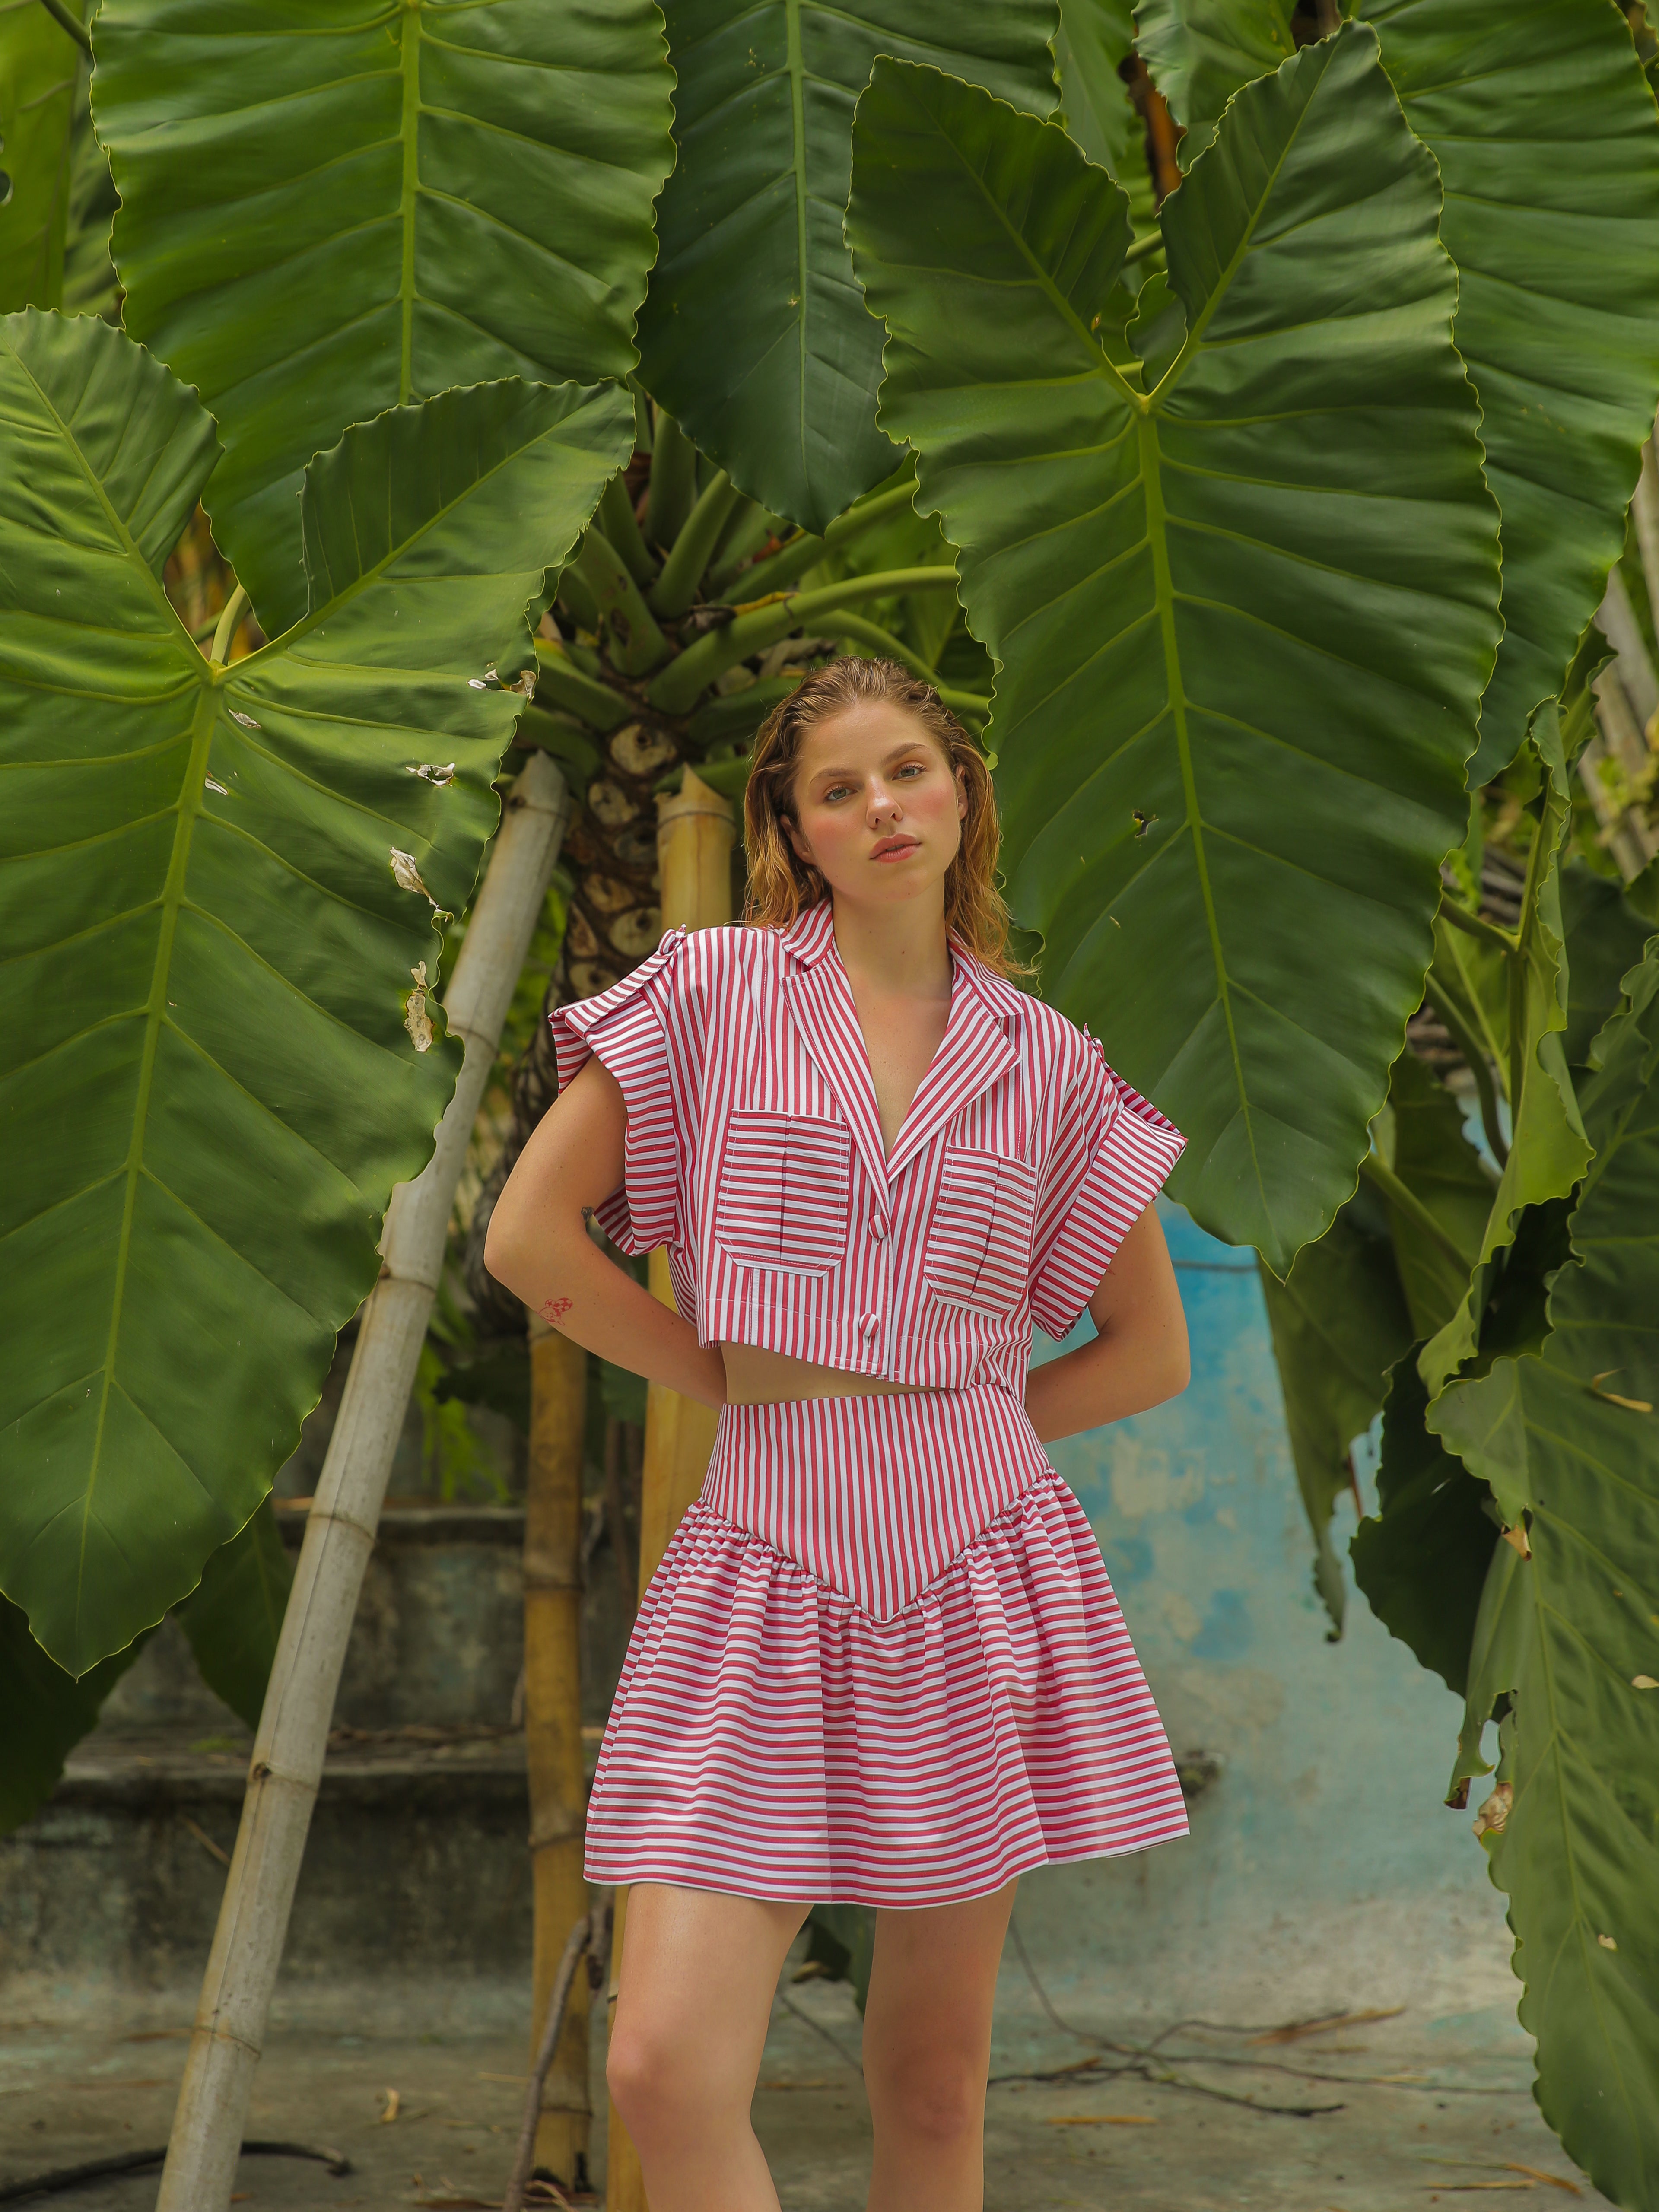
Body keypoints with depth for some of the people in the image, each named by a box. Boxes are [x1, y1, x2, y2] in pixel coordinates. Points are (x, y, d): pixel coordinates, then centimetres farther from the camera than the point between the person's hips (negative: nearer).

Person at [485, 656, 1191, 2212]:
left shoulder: (1046, 1062, 7)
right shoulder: (711, 991, 2)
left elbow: (1152, 1353, 14)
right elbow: (528, 1237, 0)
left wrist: (953, 1429, 4)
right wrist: (730, 1380, 3)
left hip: (985, 1560, 2)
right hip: (768, 1561, -1)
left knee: (933, 2082, 8)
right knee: (667, 2071, -11)